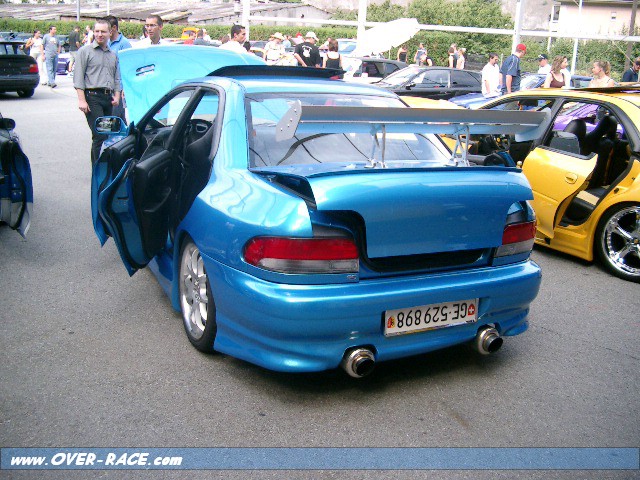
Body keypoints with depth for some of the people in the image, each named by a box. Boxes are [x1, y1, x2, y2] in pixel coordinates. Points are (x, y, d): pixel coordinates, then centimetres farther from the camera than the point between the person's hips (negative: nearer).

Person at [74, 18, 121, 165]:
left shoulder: (113, 55, 22)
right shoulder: (85, 51, 4)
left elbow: (117, 78, 25)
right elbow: (79, 77, -2)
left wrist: (116, 96, 8)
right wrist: (82, 100, -12)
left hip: (108, 98, 6)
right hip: (92, 97, -6)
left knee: (108, 135, 6)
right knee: (100, 136, -15)